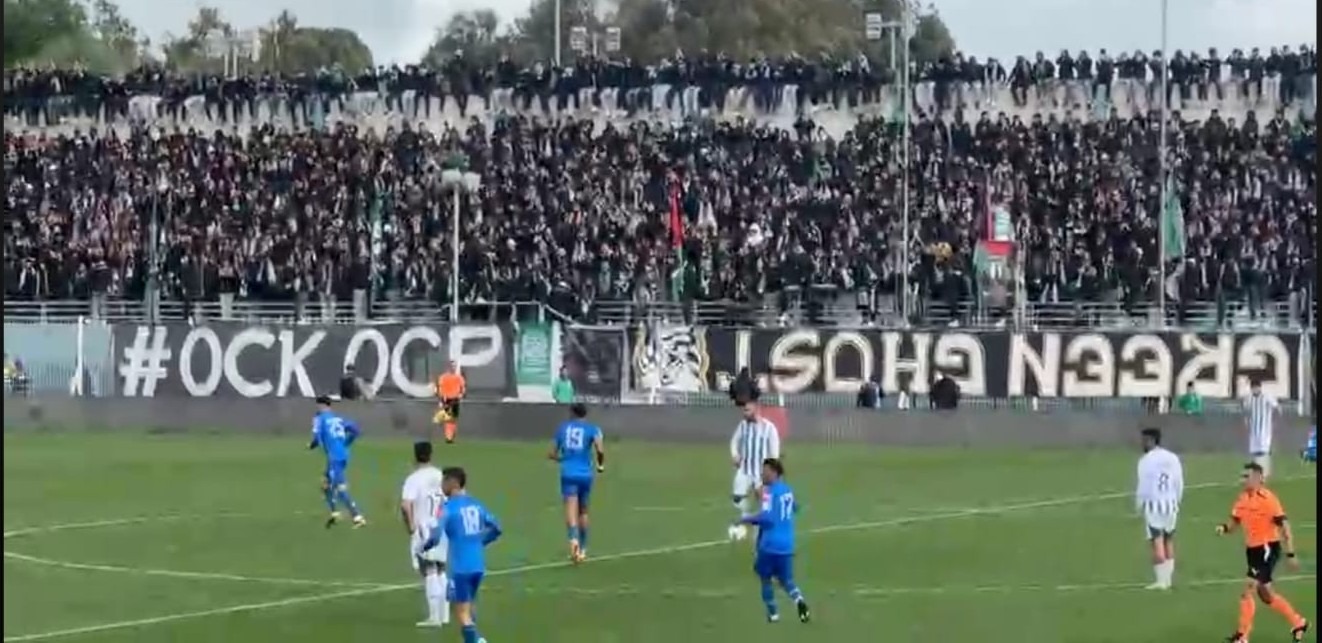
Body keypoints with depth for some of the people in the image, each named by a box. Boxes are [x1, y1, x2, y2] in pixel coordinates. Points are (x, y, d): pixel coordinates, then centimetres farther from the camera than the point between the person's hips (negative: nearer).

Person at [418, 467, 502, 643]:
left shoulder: (449, 507, -11)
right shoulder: (476, 504, 9)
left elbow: (436, 537, -18)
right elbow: (495, 528, 14)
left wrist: (423, 547, 2)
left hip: (460, 567, -6)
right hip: (478, 565, 6)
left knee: (463, 612, 1)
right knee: (469, 607, 24)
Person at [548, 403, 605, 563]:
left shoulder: (563, 428, 10)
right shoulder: (592, 429, 2)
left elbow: (553, 454, 12)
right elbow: (600, 450, -14)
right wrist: (601, 464, 6)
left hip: (568, 473, -1)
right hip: (585, 474, 1)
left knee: (571, 511, -12)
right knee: (583, 512, 17)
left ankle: (574, 538, -40)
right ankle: (582, 549, 26)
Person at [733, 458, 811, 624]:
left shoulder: (769, 492, -14)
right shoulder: (788, 490, 10)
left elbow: (766, 517, -24)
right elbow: (794, 508, 29)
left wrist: (747, 519, -12)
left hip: (769, 544, -7)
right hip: (786, 545, 7)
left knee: (765, 577, 13)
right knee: (785, 579, 13)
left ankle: (773, 612, 16)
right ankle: (798, 599, -15)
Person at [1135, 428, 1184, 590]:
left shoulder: (1146, 460, -9)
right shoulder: (1173, 458, 7)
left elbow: (1143, 487, -9)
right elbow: (1180, 485, 9)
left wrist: (1139, 507, 2)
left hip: (1153, 505, -5)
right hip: (1170, 504, 5)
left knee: (1157, 543, -4)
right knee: (1168, 541, 14)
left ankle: (1161, 581, -6)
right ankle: (1168, 579, 16)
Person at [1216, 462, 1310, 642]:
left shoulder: (1268, 499, -17)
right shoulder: (1242, 498, 4)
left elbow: (1284, 525, -14)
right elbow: (1235, 522, 14)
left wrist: (1290, 554, -15)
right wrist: (1224, 528, -10)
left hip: (1268, 549, -8)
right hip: (1252, 549, 8)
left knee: (1248, 590, -13)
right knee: (1265, 594, 15)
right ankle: (1298, 623, 33)